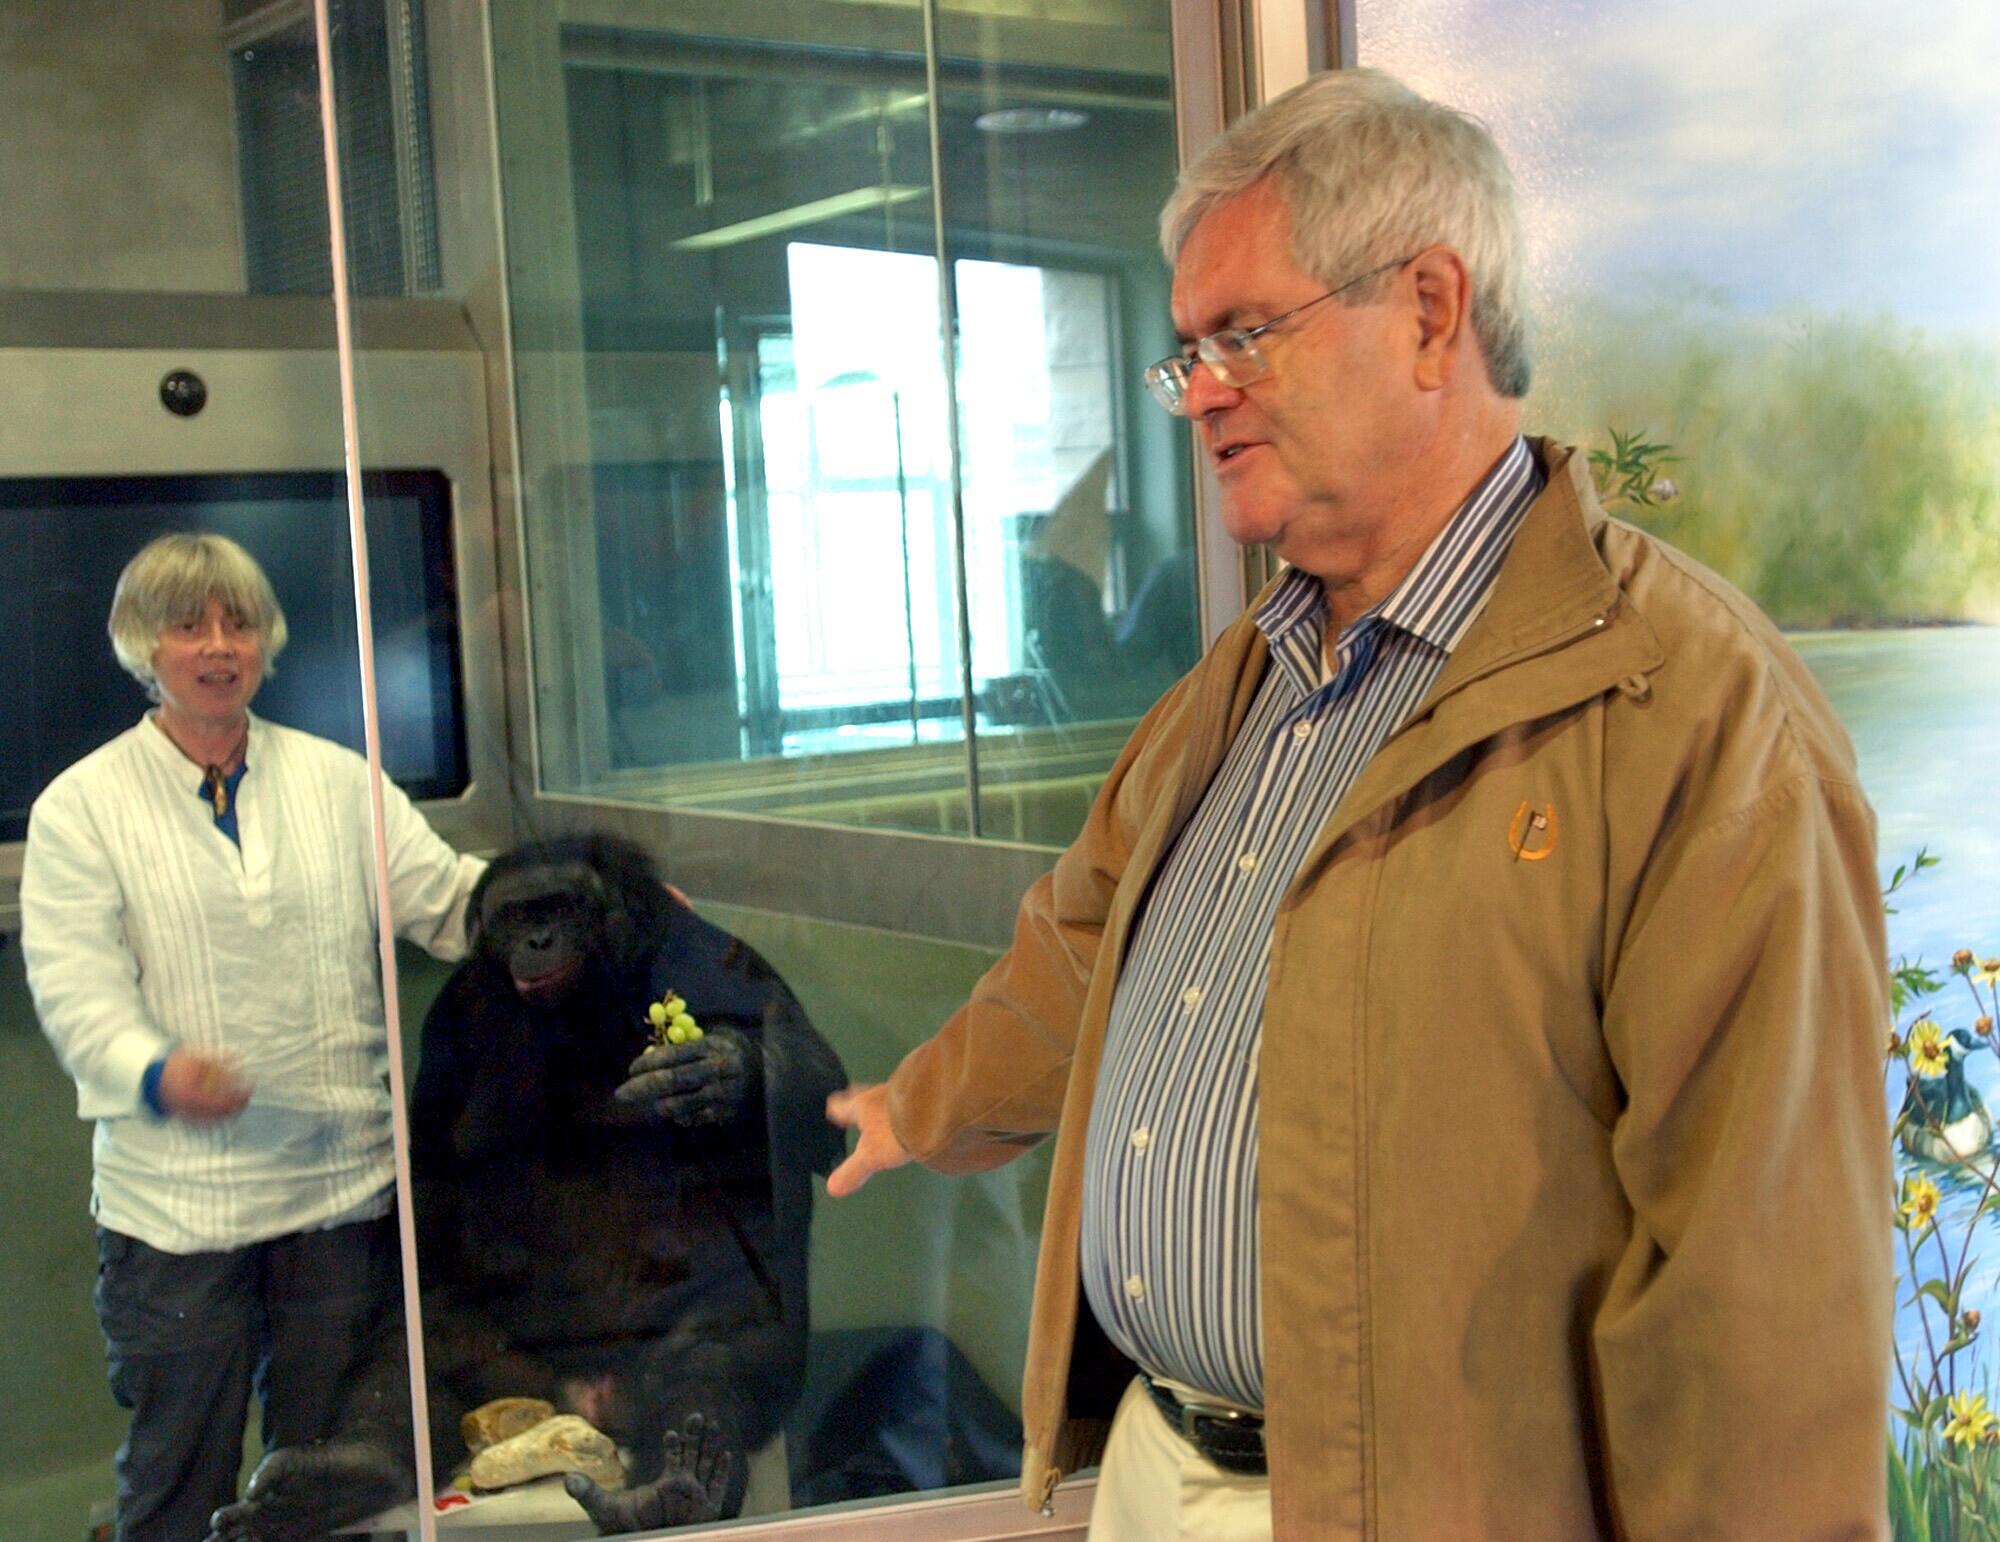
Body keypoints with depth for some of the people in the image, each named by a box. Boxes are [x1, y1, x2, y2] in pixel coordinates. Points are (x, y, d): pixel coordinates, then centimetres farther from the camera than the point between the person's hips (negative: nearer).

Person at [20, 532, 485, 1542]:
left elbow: (449, 901, 4)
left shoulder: (337, 779, 9)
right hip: (175, 1198, -2)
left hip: (341, 1182, 3)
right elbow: (75, 984, -9)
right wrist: (155, 1073, -30)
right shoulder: (81, 806, -1)